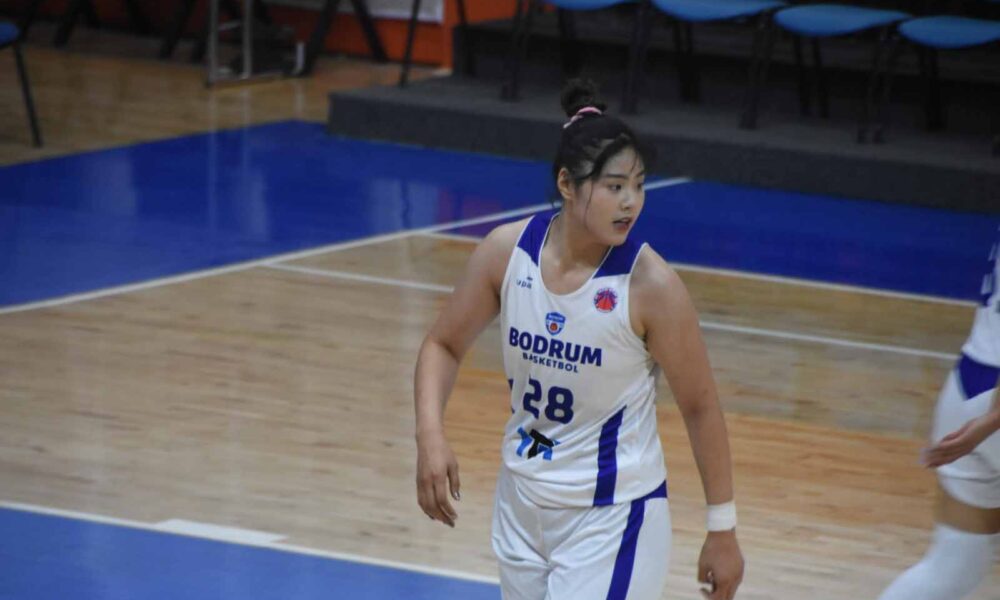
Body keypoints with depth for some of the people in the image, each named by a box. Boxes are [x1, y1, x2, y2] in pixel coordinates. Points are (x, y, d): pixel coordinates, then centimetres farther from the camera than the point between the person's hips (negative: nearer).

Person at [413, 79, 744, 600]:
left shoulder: (650, 284, -19)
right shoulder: (508, 251, -9)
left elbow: (700, 407, -9)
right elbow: (444, 344, 5)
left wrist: (722, 529, -5)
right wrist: (430, 435, -13)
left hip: (611, 519, -5)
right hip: (523, 502, 5)